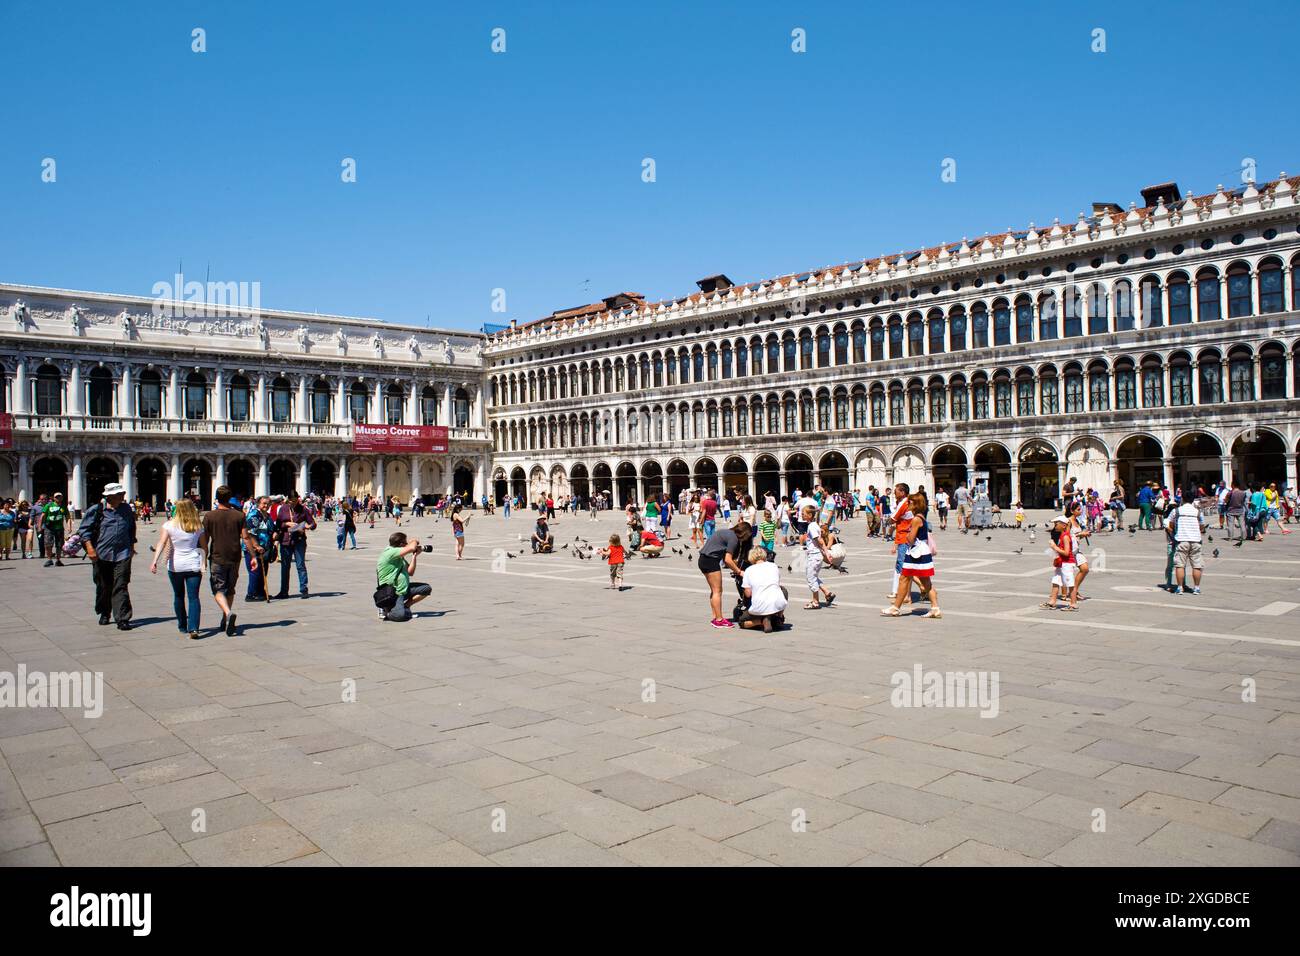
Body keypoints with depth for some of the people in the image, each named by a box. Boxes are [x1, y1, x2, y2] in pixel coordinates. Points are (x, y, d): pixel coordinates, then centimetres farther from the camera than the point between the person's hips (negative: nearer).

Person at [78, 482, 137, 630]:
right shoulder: (96, 510, -3)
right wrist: (90, 548, -9)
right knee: (103, 586, 12)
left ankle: (122, 619, -9)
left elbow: (132, 528, 23)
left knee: (121, 587, -7)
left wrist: (132, 546, 21)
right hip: (101, 555, -1)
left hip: (122, 554, 1)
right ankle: (104, 614, 32)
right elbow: (84, 529, -1)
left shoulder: (126, 509, 8)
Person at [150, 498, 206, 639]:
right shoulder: (198, 527, 0)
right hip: (193, 565, 0)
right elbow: (204, 545, 5)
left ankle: (182, 626, 29)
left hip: (175, 566, 1)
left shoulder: (169, 525, -4)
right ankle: (193, 628, -18)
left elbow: (162, 543, -15)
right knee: (193, 597, -3)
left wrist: (155, 561, -21)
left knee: (178, 596, 18)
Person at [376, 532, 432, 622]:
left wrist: (415, 556, 5)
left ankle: (405, 606, 9)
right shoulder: (390, 552, -18)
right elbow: (411, 548, -30)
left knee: (427, 589, 4)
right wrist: (414, 541, -7)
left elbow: (410, 572, 12)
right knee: (402, 615, -29)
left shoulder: (400, 556, 14)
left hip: (404, 589, 10)